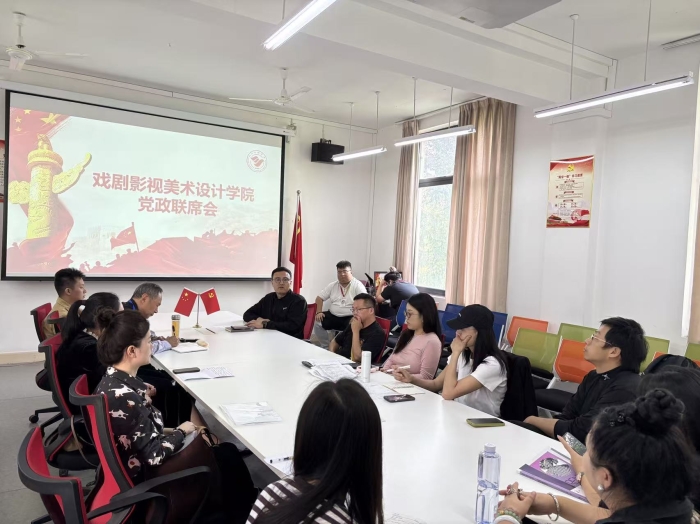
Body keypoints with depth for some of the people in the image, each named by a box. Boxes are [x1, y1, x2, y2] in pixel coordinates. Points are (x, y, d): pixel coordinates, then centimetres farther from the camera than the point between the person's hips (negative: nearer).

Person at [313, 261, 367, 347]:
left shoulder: (358, 285, -6)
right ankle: (326, 347, 4)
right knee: (317, 323, -15)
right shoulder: (333, 285, 9)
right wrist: (319, 312, -4)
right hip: (333, 316, 5)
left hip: (350, 318, -5)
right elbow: (320, 298, 13)